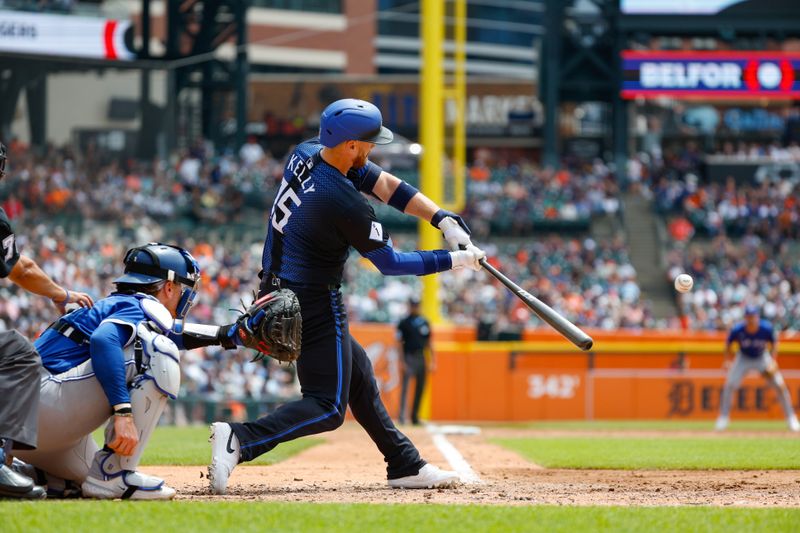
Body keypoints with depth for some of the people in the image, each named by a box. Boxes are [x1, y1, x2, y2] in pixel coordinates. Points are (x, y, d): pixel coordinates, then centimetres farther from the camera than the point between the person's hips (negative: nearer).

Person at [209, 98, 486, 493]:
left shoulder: (305, 154, 0)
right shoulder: (345, 202, -25)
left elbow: (385, 185, 4)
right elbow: (389, 263, -12)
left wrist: (445, 220, -3)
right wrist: (454, 261, -3)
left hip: (275, 294, 10)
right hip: (313, 307, -10)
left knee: (356, 369, 21)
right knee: (328, 408, -5)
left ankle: (405, 465, 27)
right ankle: (241, 440, -23)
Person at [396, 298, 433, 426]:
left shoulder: (424, 323, 14)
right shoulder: (404, 323, -2)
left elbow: (428, 342, 18)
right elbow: (400, 343, -6)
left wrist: (432, 359, 13)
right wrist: (402, 361, -14)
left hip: (421, 358, 6)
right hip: (409, 357, -6)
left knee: (420, 389, 7)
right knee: (405, 387, -10)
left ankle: (415, 416, 15)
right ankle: (402, 416, -11)